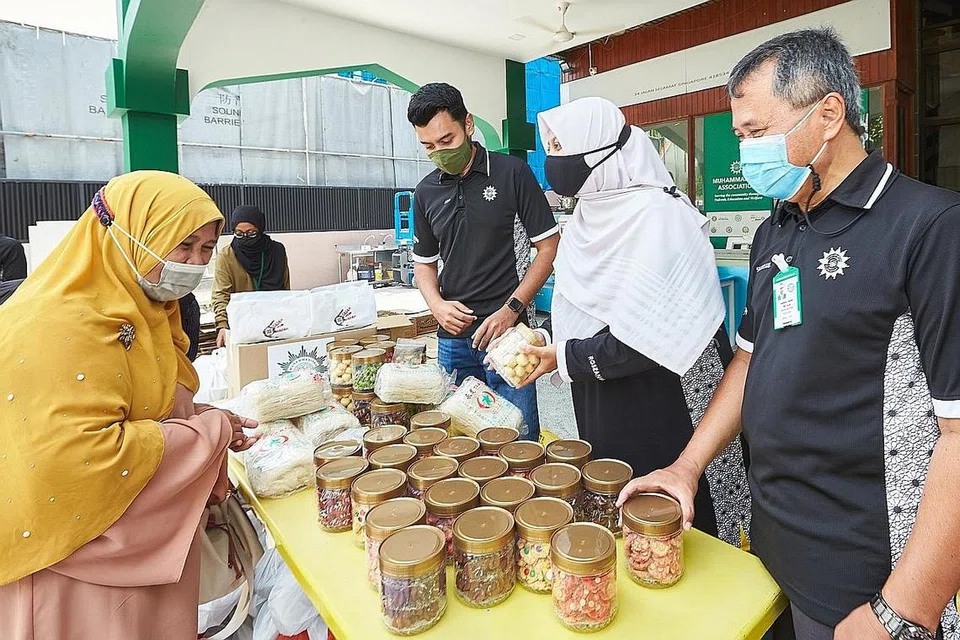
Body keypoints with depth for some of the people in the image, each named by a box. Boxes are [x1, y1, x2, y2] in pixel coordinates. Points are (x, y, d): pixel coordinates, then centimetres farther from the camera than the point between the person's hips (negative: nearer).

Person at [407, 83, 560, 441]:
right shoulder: (426, 192, 9)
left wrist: (512, 309, -13)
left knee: (519, 440, 4)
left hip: (507, 331, -4)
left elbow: (549, 246, -4)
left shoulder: (512, 173, -4)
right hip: (452, 337, 4)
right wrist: (436, 304, -4)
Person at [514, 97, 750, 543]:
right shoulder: (593, 210, 5)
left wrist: (566, 357, -16)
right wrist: (545, 337, -2)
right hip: (601, 407, 8)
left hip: (657, 408, -8)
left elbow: (647, 338, -25)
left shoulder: (658, 215, -20)